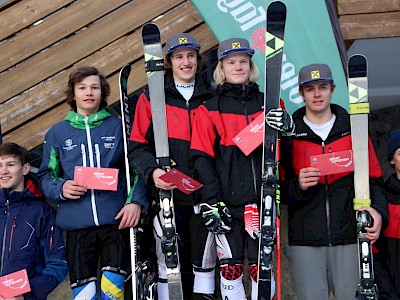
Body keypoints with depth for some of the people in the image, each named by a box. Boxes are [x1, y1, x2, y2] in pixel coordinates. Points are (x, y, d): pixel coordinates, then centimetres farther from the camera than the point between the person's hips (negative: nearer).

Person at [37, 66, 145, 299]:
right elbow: (46, 175, 15)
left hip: (115, 219, -1)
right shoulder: (58, 132, 13)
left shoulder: (118, 126, 9)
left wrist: (136, 201, -8)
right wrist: (61, 189, -6)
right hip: (76, 225, 1)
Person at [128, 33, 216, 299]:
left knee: (204, 262, 8)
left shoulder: (210, 98, 9)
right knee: (170, 263, 5)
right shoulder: (152, 97, 3)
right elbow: (138, 146, 0)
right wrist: (153, 171, -17)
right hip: (168, 195, -2)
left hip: (203, 195, 2)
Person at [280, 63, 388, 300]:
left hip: (349, 238, 1)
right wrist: (298, 186, -15)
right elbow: (279, 190, 5)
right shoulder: (289, 134, 5)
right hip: (305, 242, -1)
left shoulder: (353, 129, 9)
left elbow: (374, 178, 8)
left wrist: (377, 210, -9)